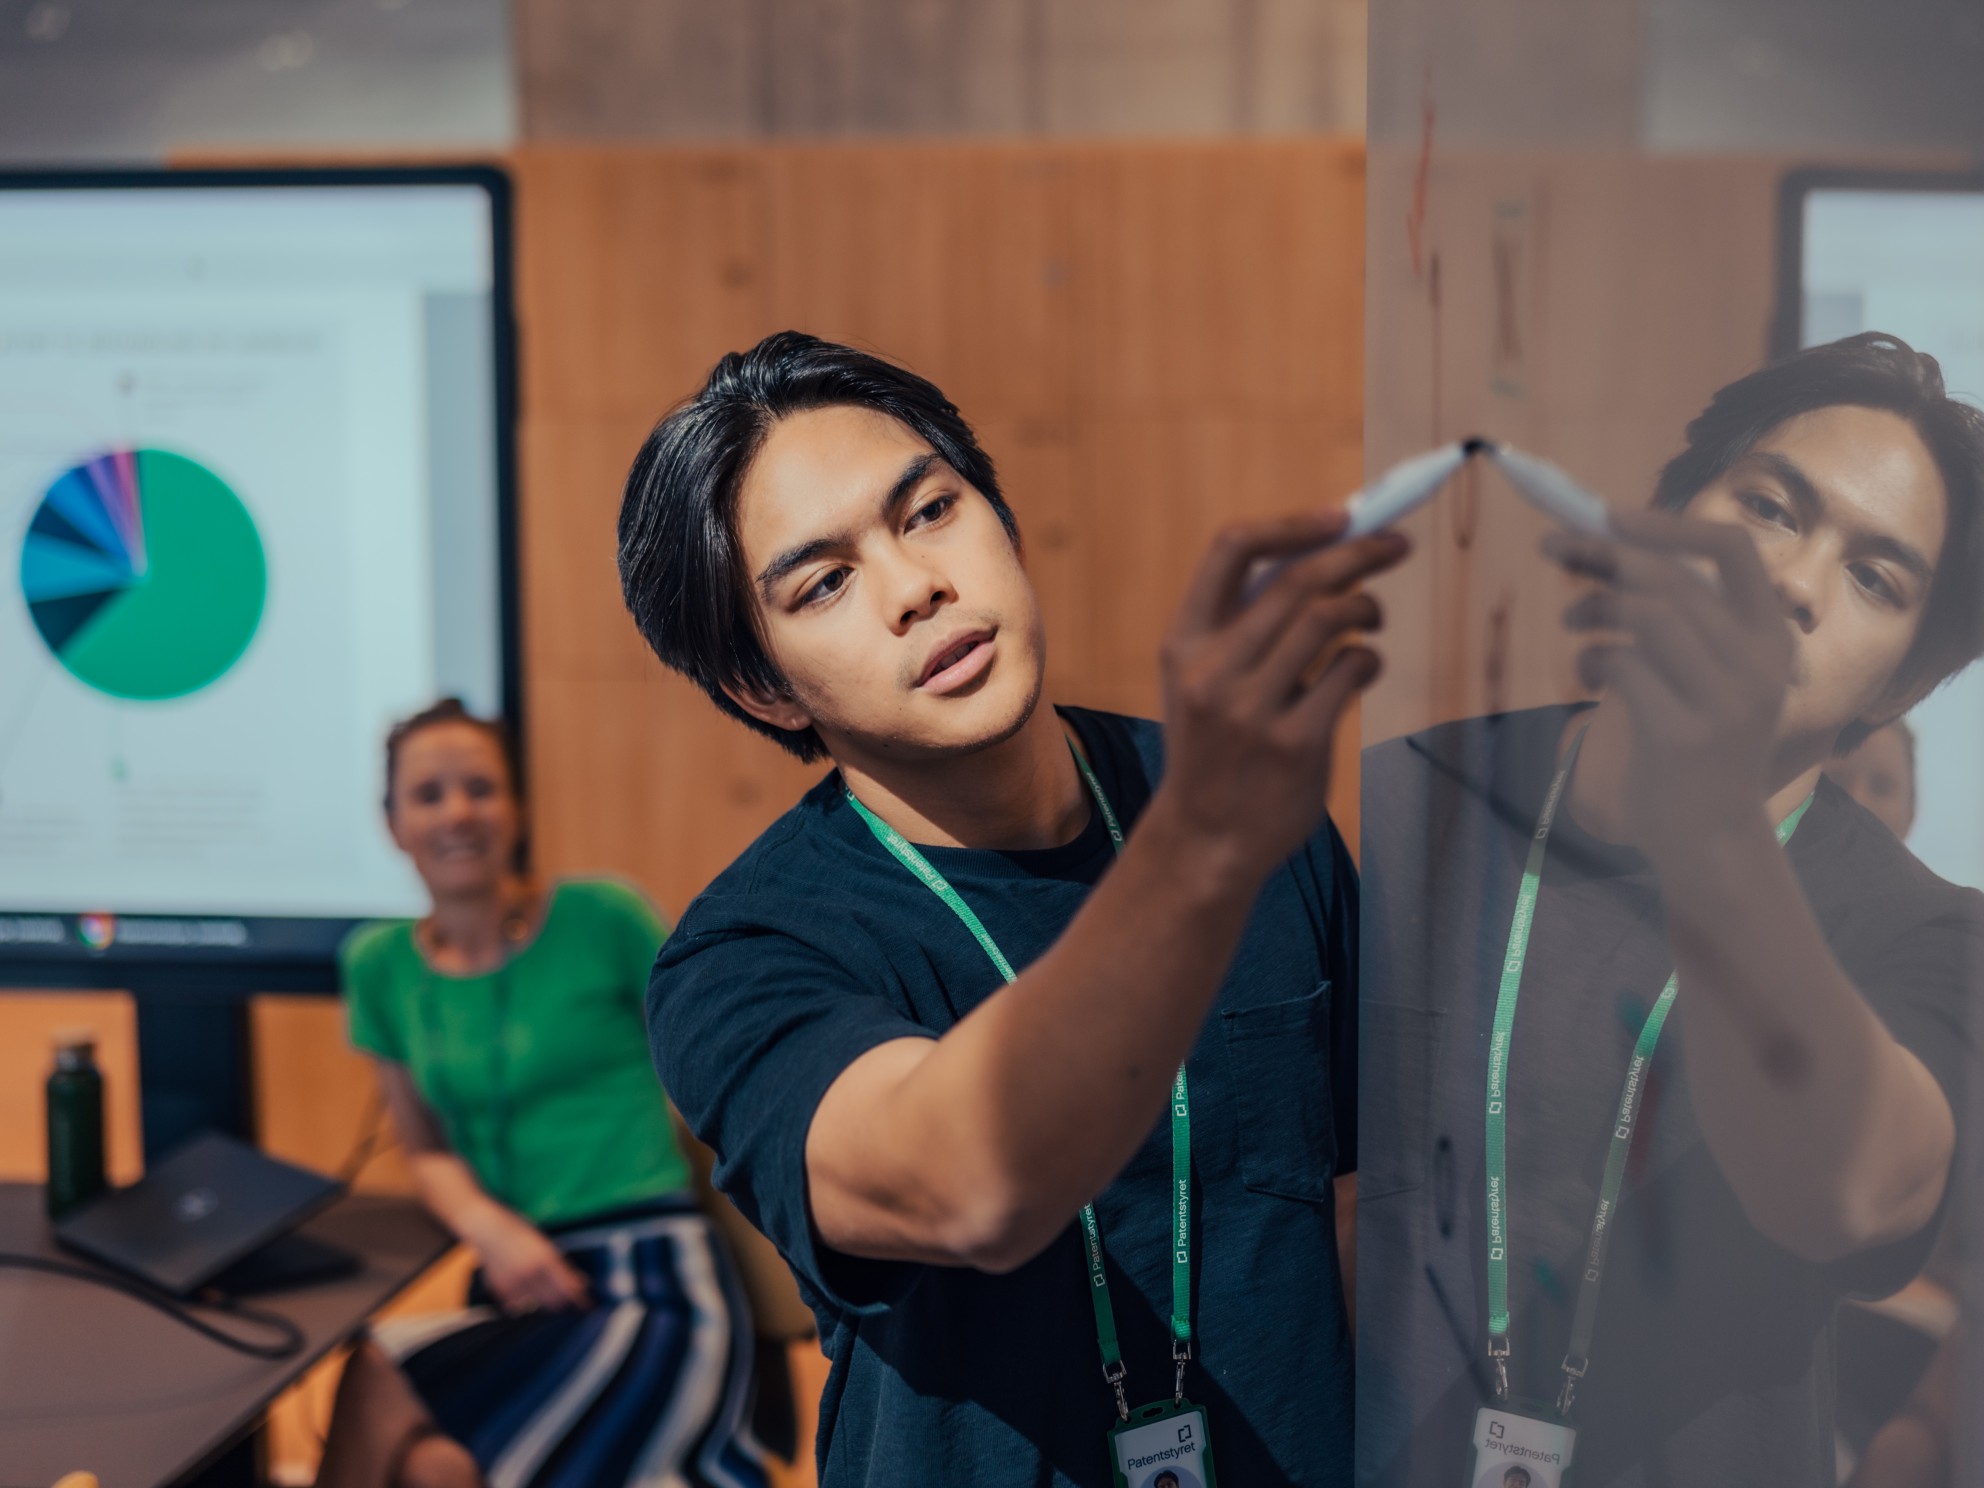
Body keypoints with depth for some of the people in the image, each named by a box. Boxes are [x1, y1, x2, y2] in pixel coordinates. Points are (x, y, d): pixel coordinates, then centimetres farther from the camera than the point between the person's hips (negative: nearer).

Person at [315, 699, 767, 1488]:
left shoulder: (603, 917, 0)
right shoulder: (381, 964, 11)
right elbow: (427, 1148, 15)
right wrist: (487, 1224, -6)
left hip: (653, 1283, -4)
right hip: (516, 1291, 4)